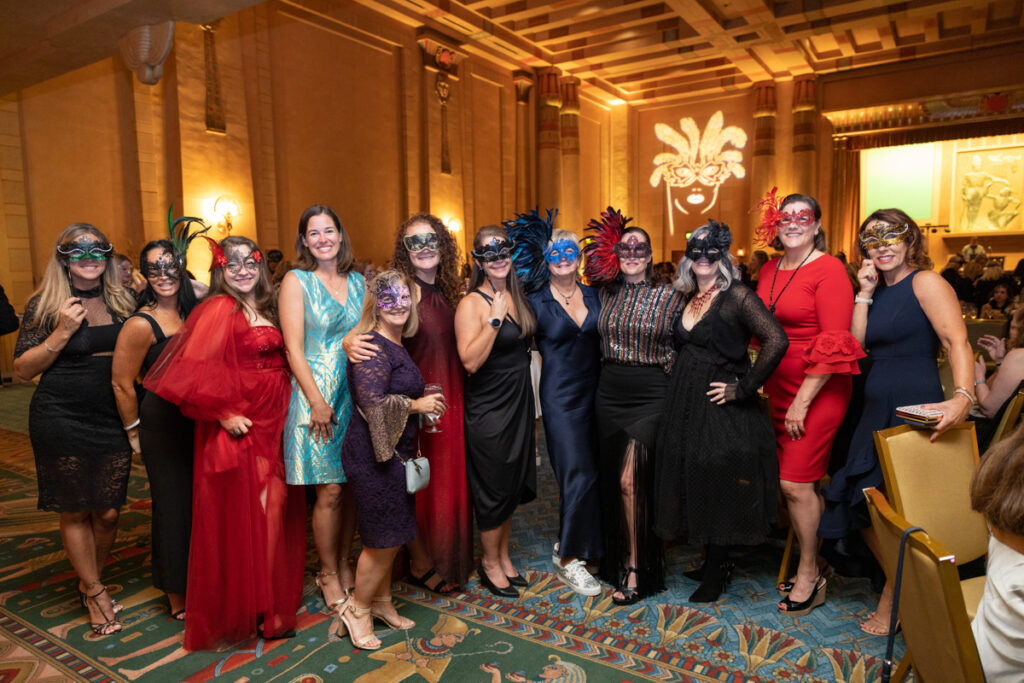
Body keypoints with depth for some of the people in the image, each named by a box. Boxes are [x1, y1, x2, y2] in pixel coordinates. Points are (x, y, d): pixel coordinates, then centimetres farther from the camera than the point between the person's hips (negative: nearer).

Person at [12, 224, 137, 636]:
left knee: (108, 512, 7)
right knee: (75, 512, 7)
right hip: (61, 421, -3)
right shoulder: (45, 305, -3)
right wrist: (62, 333, -15)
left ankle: (90, 586, 31)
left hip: (112, 421, 3)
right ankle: (95, 592, 25)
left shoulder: (122, 302, 7)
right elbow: (22, 370, -3)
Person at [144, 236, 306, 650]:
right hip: (238, 427, -7)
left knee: (272, 512, 12)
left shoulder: (265, 309, 13)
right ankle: (241, 611, 17)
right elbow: (196, 369, -18)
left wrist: (279, 419, 5)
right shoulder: (218, 309, -9)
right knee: (239, 514, 1)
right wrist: (223, 414, -20)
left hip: (272, 429, 7)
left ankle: (269, 601, 28)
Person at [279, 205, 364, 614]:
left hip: (357, 396, 4)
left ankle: (344, 564, 26)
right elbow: (293, 349, -7)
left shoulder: (359, 282, 11)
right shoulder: (296, 281, -2)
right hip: (316, 396, -4)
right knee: (330, 491, -1)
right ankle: (328, 573, 18)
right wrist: (318, 401, -14)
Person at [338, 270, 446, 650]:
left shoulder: (398, 346, 13)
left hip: (395, 451, 9)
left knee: (393, 536, 18)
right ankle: (357, 609, 21)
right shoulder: (372, 346, -17)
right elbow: (374, 404, -26)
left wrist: (423, 401, 9)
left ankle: (381, 602, 34)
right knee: (384, 539, 1)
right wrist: (419, 405, -15)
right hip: (373, 453, -9)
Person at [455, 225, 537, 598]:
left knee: (514, 484, 17)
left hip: (518, 401, 7)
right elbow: (470, 361, -25)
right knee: (494, 488, 5)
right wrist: (495, 319, -28)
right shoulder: (472, 304, -15)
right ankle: (489, 561, 27)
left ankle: (504, 554, 36)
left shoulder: (516, 295, 6)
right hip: (488, 409, -7)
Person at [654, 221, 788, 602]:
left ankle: (716, 575, 21)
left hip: (720, 406, -7)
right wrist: (681, 384, 10)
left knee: (718, 488, 4)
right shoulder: (689, 297, 9)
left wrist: (744, 388, -19)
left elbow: (776, 341, -23)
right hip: (685, 404, 7)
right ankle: (712, 562, 33)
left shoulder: (737, 295, -12)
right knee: (693, 482, 14)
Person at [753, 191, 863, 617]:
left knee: (795, 483, -5)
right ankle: (809, 566, 27)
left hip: (818, 393, -6)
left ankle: (809, 577, 15)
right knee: (790, 482, 10)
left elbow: (834, 344, -15)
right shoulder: (769, 271, 10)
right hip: (779, 390, 6)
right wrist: (760, 383, 10)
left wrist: (802, 402, -15)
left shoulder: (829, 270, -11)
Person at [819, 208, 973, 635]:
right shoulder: (880, 291, 15)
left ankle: (895, 599, 19)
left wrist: (963, 397, -32)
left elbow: (957, 341, -18)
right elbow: (857, 343, 5)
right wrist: (865, 293, 0)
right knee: (862, 503, 10)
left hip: (914, 413, -8)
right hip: (877, 411, 8)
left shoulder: (925, 282, -7)